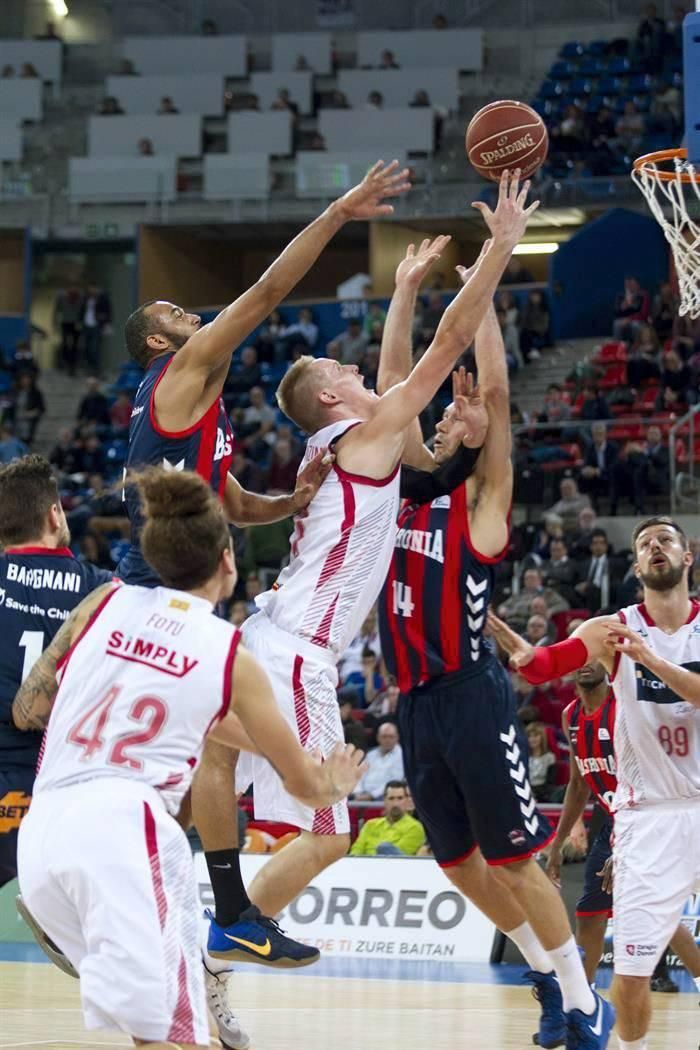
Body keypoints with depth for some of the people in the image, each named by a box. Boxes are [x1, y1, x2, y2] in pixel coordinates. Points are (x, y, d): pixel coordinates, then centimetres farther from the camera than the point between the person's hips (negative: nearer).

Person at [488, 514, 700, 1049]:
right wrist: (497, 629, -32)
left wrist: (651, 659, -25)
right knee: (631, 966, -5)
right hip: (648, 814, 0)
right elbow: (542, 665, -13)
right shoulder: (613, 629, 1)